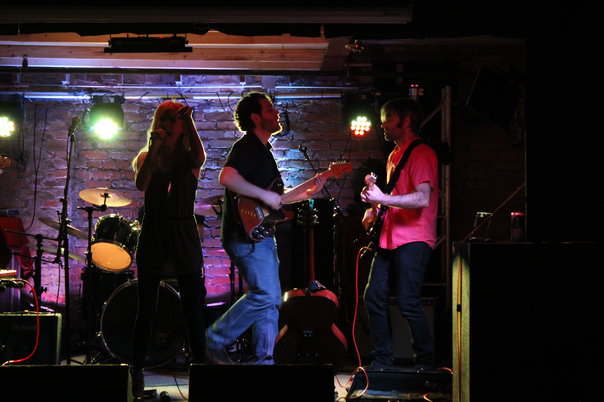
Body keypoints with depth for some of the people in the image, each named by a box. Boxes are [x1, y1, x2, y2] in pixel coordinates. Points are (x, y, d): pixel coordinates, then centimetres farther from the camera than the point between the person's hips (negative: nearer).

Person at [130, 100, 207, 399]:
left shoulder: (189, 159, 5)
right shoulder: (146, 157, 6)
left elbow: (200, 156, -20)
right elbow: (141, 184, -14)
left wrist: (189, 120, -25)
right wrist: (154, 149, -22)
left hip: (184, 240, 0)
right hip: (152, 238, 0)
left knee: (193, 311, 0)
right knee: (146, 310, 3)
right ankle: (137, 373, 9)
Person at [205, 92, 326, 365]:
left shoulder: (263, 150, 21)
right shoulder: (246, 147, -10)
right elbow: (227, 177, -29)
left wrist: (308, 192, 14)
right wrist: (265, 195, -24)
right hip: (245, 235, -10)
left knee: (272, 302, 7)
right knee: (264, 295, -16)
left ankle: (263, 361, 9)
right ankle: (215, 338, -4)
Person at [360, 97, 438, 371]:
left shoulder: (421, 153, -10)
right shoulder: (394, 155, 20)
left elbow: (423, 198, -23)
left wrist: (382, 199, -28)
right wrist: (374, 210, 13)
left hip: (413, 239, -10)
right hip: (389, 238, 10)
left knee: (408, 302, -13)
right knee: (374, 297, 6)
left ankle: (426, 363, -1)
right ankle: (382, 360, 14)